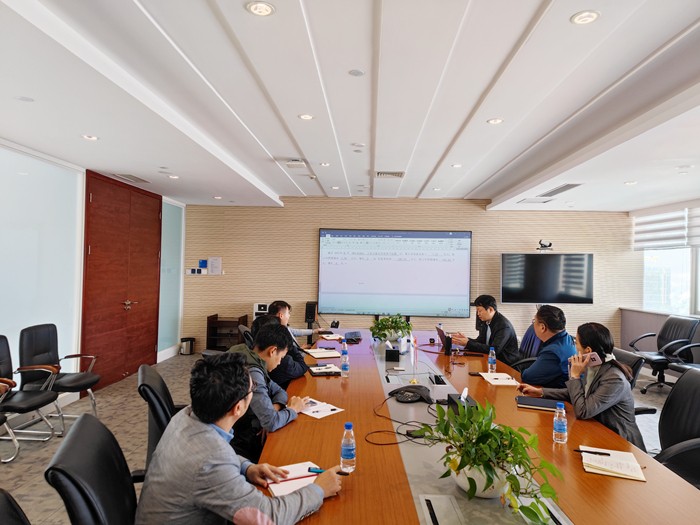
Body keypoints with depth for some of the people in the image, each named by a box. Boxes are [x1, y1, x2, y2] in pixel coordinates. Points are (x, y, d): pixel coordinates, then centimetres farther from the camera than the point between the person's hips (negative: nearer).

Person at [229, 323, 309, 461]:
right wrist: (293, 409, -11)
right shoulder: (252, 374, -27)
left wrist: (274, 408, -8)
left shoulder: (254, 364, 2)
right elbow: (271, 422, -31)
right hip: (244, 444, -8)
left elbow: (278, 391, 14)